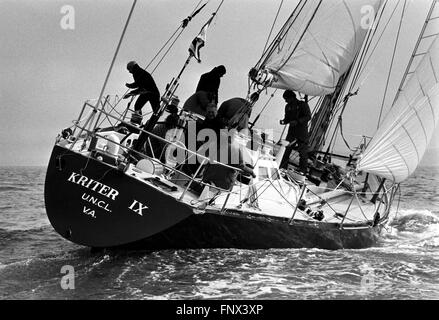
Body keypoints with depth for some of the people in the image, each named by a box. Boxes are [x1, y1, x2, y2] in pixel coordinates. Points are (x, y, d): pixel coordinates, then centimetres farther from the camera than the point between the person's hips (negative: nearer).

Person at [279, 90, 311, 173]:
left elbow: (308, 117, -14)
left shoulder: (303, 105, -7)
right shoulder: (288, 107, 10)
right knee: (286, 150, -3)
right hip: (292, 131, 5)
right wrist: (283, 121, -5)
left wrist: (297, 121, -24)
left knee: (303, 153, -3)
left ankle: (302, 171, 4)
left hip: (302, 133, -5)